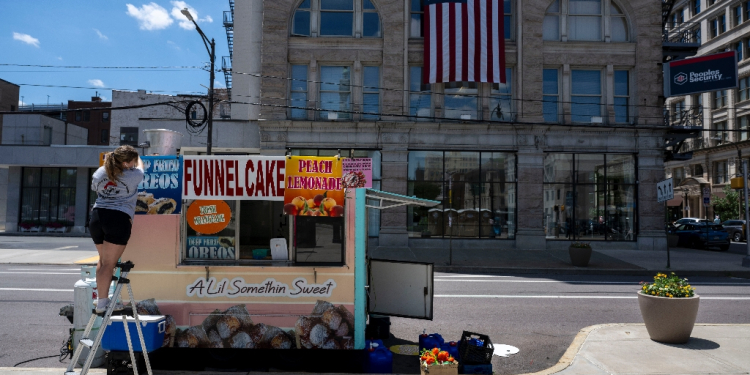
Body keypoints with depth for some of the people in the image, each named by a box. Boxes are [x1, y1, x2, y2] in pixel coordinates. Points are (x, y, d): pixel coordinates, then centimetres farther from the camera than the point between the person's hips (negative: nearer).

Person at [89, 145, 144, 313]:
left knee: (103, 259, 20)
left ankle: (101, 297, 27)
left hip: (96, 217, 6)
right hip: (119, 219, -6)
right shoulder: (133, 175, -4)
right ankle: (102, 303, -1)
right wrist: (137, 159, 41)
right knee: (109, 263, -3)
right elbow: (140, 166, 19)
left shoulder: (99, 172, 11)